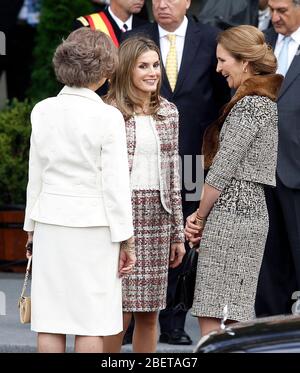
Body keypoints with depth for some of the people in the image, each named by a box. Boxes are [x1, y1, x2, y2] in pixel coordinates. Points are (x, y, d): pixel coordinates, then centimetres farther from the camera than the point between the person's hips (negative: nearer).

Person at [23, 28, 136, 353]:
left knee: (49, 323, 6)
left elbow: (35, 176, 8)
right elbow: (115, 183, -9)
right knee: (91, 324, 2)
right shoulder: (107, 117, -11)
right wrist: (125, 241, -2)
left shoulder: (42, 111, 1)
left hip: (50, 222, 4)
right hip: (93, 226, -4)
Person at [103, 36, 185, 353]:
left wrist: (178, 232, 12)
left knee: (149, 315, 7)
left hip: (158, 217, 4)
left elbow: (173, 174, 14)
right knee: (118, 313, -6)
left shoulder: (168, 112, 11)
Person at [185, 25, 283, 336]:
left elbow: (223, 170, -14)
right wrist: (202, 217, 11)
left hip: (230, 216, -10)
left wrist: (200, 217, -1)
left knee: (212, 325, -10)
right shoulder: (265, 102, 18)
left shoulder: (248, 106, -13)